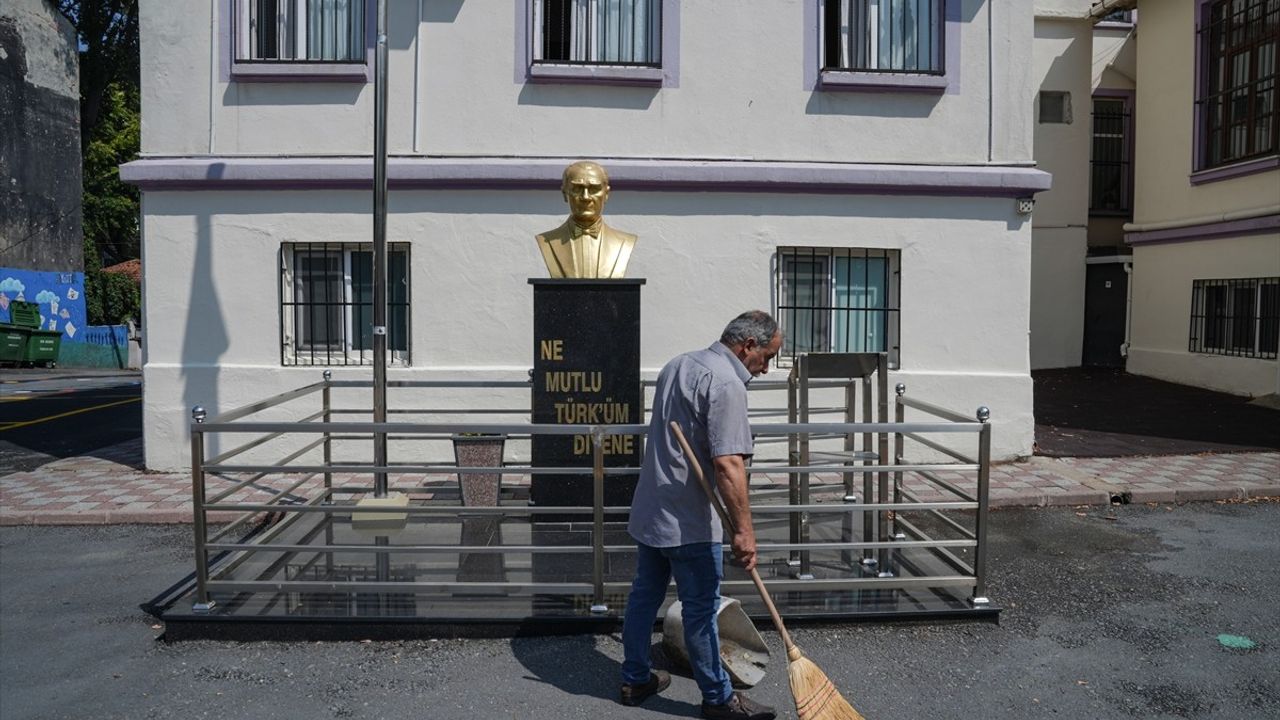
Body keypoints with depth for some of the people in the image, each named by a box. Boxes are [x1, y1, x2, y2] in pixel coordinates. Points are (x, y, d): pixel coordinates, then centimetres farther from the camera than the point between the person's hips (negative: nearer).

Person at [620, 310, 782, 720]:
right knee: (700, 610, 3)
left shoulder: (676, 365, 12)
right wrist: (744, 530, -25)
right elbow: (728, 464, -27)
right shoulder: (727, 384, -18)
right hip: (689, 523, -9)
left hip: (648, 512, 9)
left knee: (644, 596, 18)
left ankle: (635, 680, 31)